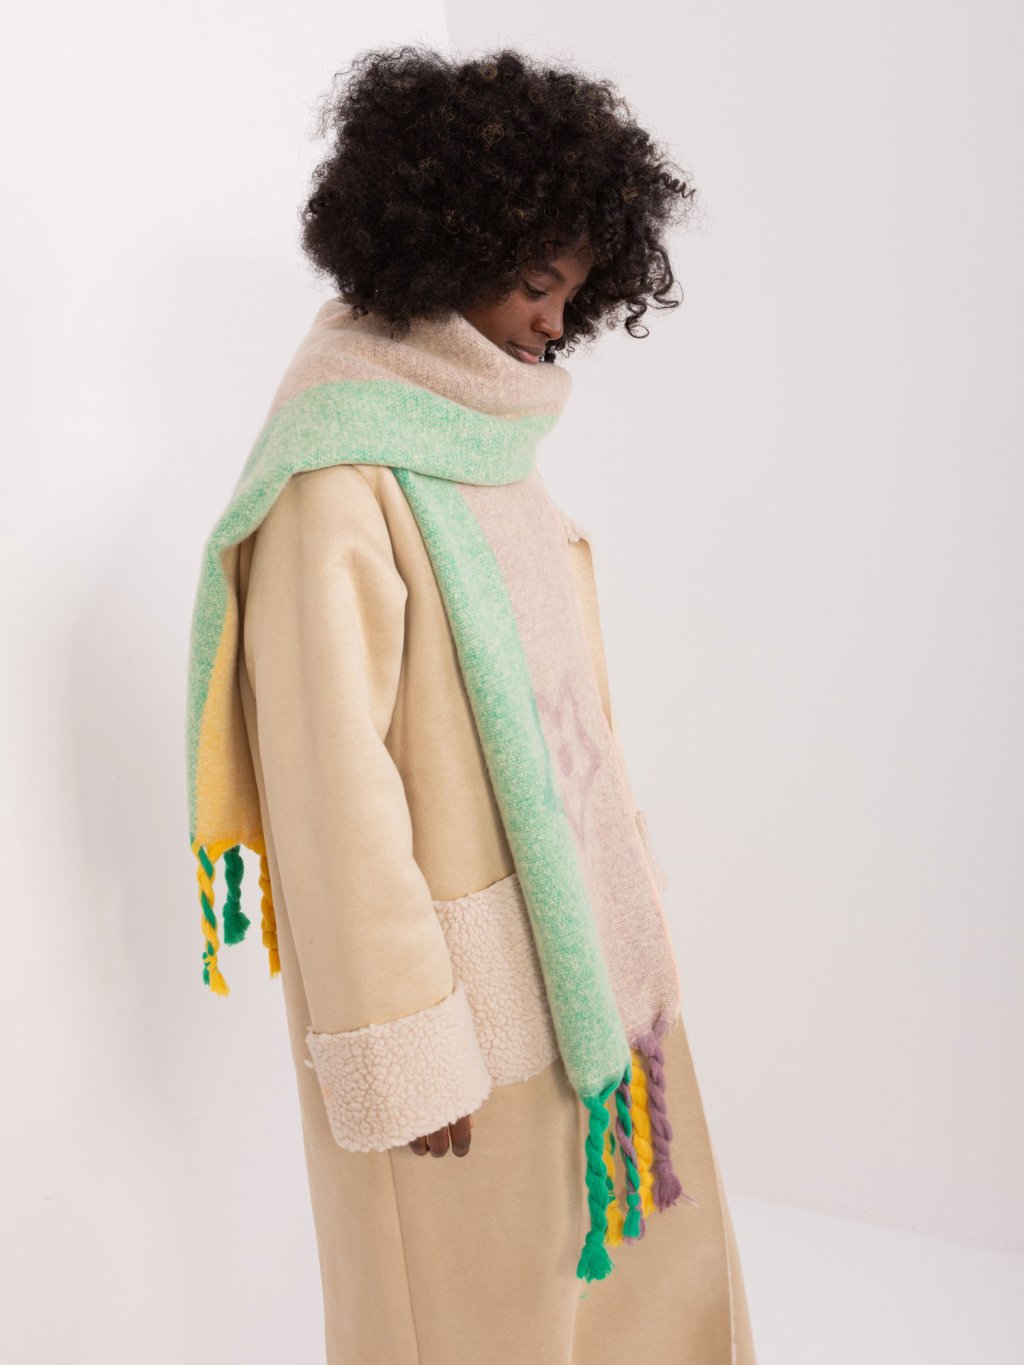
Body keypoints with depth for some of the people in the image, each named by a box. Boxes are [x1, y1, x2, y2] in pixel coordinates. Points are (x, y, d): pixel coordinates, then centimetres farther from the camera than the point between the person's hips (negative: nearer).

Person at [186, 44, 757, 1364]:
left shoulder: (480, 428, 6)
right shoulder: (342, 474, -19)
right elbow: (334, 776, -20)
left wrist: (617, 897, 14)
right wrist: (404, 1046, -16)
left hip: (577, 930, 8)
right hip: (457, 969, -8)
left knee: (630, 1227, 23)